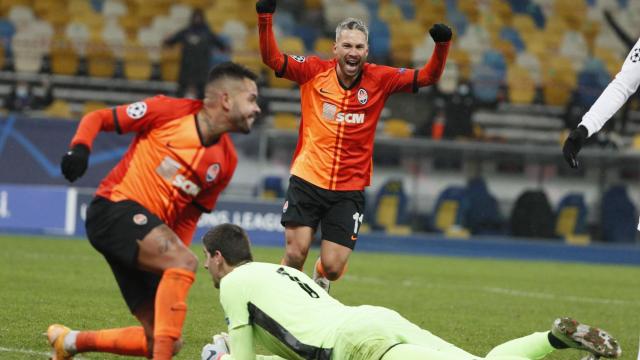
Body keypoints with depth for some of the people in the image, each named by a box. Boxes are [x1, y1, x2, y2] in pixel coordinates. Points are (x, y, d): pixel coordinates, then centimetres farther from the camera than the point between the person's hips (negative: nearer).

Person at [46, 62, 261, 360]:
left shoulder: (226, 161, 10)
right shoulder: (169, 111, -6)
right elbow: (98, 118, 0)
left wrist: (174, 277, 8)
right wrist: (80, 148, -20)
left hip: (148, 235, 7)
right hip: (114, 208, -7)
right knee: (185, 261, -31)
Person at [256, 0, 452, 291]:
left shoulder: (379, 79, 0)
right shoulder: (314, 71, -3)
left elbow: (428, 76, 1)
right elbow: (271, 58, -6)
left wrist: (442, 45, -15)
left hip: (350, 189, 1)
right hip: (307, 180, -1)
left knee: (333, 267, -2)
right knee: (296, 252, -10)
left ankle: (320, 279, 36)